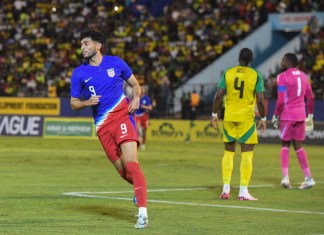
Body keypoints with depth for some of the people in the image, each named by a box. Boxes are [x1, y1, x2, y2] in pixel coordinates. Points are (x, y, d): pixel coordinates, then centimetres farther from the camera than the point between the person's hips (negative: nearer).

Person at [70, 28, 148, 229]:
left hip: (122, 116, -3)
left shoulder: (116, 63, 3)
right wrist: (87, 102, -11)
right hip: (102, 125, 3)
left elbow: (135, 85, 15)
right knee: (122, 170, 4)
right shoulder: (79, 73, 5)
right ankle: (139, 187, 40)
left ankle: (142, 213, -26)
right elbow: (74, 103, 11)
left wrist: (136, 98, -6)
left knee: (131, 164, -19)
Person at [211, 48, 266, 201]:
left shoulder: (228, 73, 3)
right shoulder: (256, 75, -3)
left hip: (229, 117, 3)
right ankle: (243, 191, -2)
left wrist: (214, 114, 9)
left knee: (228, 152, 12)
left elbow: (218, 96, -2)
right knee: (247, 154, 2)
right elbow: (260, 100, -9)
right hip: (247, 118, -3)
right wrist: (263, 119, 2)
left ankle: (226, 189, 9)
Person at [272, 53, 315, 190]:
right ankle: (308, 178, 6)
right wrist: (310, 115, 20)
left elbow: (281, 101, -14)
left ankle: (285, 177, -7)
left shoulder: (282, 77, -9)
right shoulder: (303, 76, 12)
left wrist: (276, 115, -4)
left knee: (285, 145, 6)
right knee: (298, 146, 12)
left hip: (287, 115, -5)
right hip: (300, 115, 5)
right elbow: (310, 97, 14)